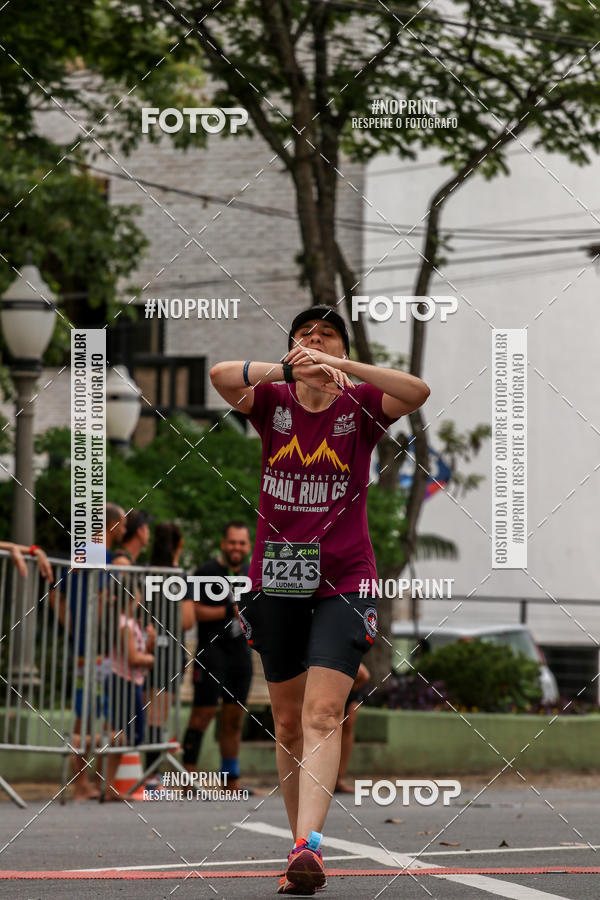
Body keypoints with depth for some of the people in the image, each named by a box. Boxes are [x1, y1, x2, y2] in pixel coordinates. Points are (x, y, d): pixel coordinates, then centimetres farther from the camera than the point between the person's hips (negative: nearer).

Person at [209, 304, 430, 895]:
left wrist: (343, 368, -31)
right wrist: (285, 370, -33)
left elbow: (417, 392, -19)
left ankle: (309, 844, -28)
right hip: (276, 581, 3)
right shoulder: (272, 402, 4)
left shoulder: (360, 405, 1)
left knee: (323, 713, -17)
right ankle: (301, 845, 17)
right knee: (288, 721, 8)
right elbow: (220, 376, -16)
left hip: (343, 580, -3)